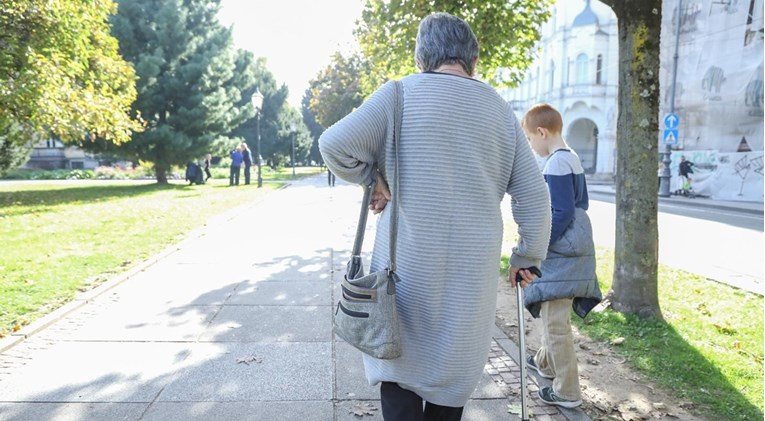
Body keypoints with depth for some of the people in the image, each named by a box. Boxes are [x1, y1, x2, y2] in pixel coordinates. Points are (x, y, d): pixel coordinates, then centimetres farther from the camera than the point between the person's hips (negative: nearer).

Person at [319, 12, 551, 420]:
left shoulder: (400, 94, -3)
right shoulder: (500, 110, 8)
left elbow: (335, 145, -15)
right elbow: (534, 198, 7)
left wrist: (371, 178, 1)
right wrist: (527, 258, 18)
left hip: (408, 265, -3)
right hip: (473, 269, 3)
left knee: (400, 364, 11)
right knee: (453, 372, 16)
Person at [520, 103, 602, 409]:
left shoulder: (555, 164, -18)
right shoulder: (573, 159, 12)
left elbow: (562, 213, -21)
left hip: (559, 252, -10)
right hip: (572, 249, 10)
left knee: (556, 321, -3)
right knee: (552, 313, 25)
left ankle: (567, 391, 5)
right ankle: (546, 361, 42)